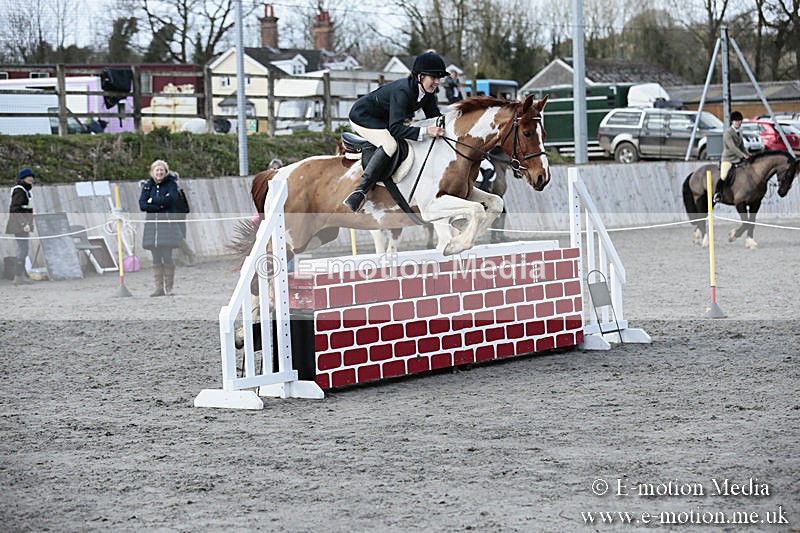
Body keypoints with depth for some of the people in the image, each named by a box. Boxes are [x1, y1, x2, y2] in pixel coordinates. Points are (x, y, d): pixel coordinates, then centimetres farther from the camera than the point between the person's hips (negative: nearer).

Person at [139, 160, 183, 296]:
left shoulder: (171, 184, 3)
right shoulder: (147, 185, 12)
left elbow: (171, 199, -14)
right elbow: (142, 205, 1)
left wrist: (152, 200, -6)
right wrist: (160, 204, -10)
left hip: (167, 223, -4)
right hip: (152, 223, 4)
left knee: (167, 257, -8)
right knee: (156, 258, 3)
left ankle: (169, 288, -3)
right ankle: (159, 288, 4)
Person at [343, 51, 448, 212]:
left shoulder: (427, 93, -10)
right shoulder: (402, 91, -35)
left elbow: (434, 115, 3)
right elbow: (395, 129, -41)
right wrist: (426, 131, -50)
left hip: (382, 119, 10)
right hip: (362, 117, -10)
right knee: (390, 144, -32)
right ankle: (360, 192, -32)